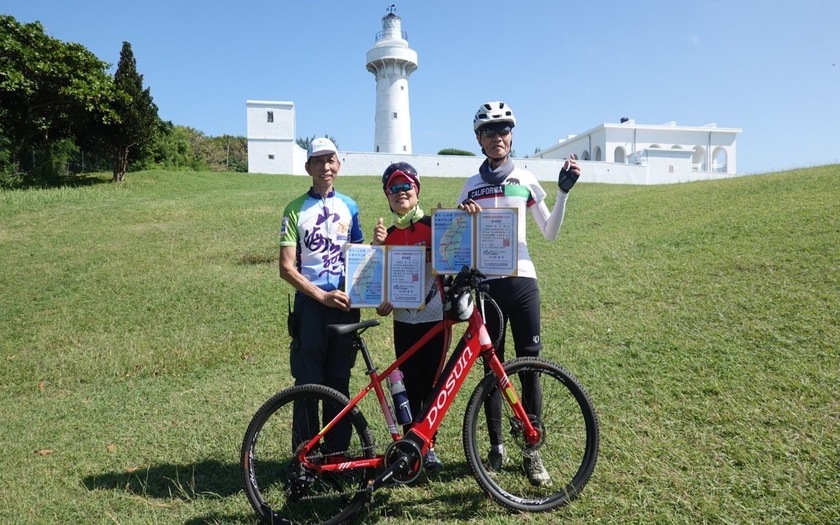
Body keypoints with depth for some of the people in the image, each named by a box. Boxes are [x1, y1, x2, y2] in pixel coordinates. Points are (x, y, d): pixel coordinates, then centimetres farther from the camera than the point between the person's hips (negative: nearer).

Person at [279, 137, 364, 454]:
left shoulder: (349, 206, 10)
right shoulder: (296, 209, -2)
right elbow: (287, 268, -7)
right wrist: (323, 296, -16)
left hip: (345, 304, 3)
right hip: (311, 304, -3)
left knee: (339, 384, 11)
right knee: (309, 385, 3)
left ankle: (338, 452, 24)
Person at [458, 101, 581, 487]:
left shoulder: (525, 180, 8)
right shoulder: (471, 186, 10)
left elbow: (550, 233, 7)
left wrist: (564, 193, -4)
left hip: (521, 279, -1)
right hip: (484, 282, 1)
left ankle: (531, 450, 11)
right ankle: (496, 447, 18)